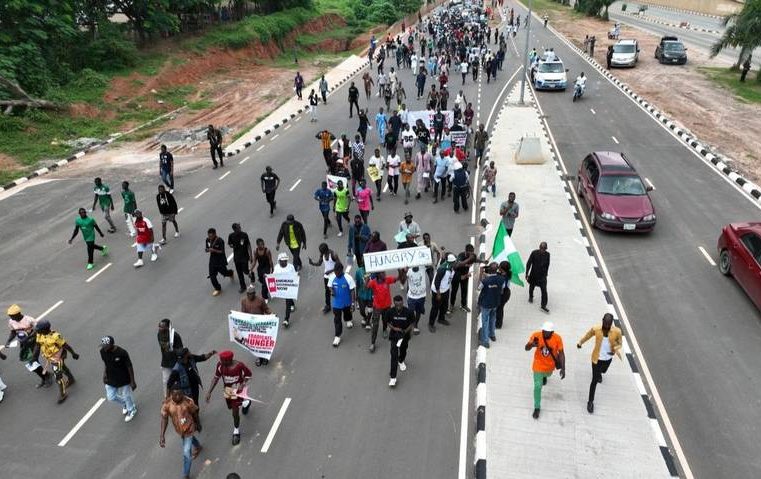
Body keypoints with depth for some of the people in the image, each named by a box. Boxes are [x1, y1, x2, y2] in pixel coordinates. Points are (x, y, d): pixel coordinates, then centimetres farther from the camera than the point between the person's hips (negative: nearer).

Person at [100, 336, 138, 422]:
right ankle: (124, 404, 49)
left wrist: (132, 381, -14)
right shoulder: (102, 351, -14)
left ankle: (132, 410, 45)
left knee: (126, 396, 15)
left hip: (123, 380, -5)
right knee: (111, 397, 17)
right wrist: (104, 374, 5)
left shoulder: (122, 353, -29)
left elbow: (129, 367, -19)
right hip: (110, 380, 5)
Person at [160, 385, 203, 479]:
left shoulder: (188, 402, -29)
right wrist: (162, 435, -35)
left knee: (186, 453, -1)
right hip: (179, 429, 3)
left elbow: (194, 413, -11)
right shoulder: (167, 404, -25)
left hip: (188, 429, -3)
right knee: (190, 439, 33)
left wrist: (198, 424, 5)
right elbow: (164, 419, -26)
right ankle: (198, 447, 68)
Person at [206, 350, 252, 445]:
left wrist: (242, 385, -24)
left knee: (235, 413, -1)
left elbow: (248, 374, -12)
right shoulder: (220, 365, -22)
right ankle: (246, 403, 59)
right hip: (227, 390, 5)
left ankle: (236, 432, 27)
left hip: (237, 391, -5)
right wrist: (209, 392, -11)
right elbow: (216, 378, -8)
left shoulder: (239, 365, -31)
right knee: (231, 407, 26)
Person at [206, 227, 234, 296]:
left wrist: (214, 250, -34)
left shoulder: (220, 241, -23)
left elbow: (222, 251, -22)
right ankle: (217, 289, 18)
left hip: (220, 260, -4)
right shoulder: (208, 240, -6)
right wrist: (207, 250, -16)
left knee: (224, 272, 15)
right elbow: (208, 248, 8)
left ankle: (231, 273, 53)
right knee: (212, 275, 0)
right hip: (212, 260, 4)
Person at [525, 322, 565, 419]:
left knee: (547, 374, 35)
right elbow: (527, 348, -23)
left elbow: (561, 353, -15)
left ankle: (544, 376, 75)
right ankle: (537, 408, 18)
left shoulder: (557, 338, -27)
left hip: (550, 365, 2)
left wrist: (563, 368, -18)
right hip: (538, 365, -2)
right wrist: (532, 345, -46)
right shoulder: (536, 335, -28)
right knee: (537, 387, -2)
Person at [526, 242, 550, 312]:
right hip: (533, 274, 0)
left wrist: (546, 273, 14)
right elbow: (529, 263, -10)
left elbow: (547, 264, 6)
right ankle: (531, 297, 52)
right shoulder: (534, 253, -16)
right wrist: (527, 273, -8)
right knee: (532, 286, 22)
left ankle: (543, 306, -1)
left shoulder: (547, 254, -9)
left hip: (542, 275, 0)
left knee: (544, 290, -8)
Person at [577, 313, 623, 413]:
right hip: (597, 358, -3)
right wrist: (580, 343, 4)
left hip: (608, 358, 3)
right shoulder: (595, 329, -24)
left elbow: (620, 343, -7)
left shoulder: (617, 332, -23)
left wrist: (615, 349, -27)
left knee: (603, 371, 34)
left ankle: (599, 373, 73)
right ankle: (590, 401, 13)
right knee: (595, 380, -2)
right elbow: (587, 336, -5)